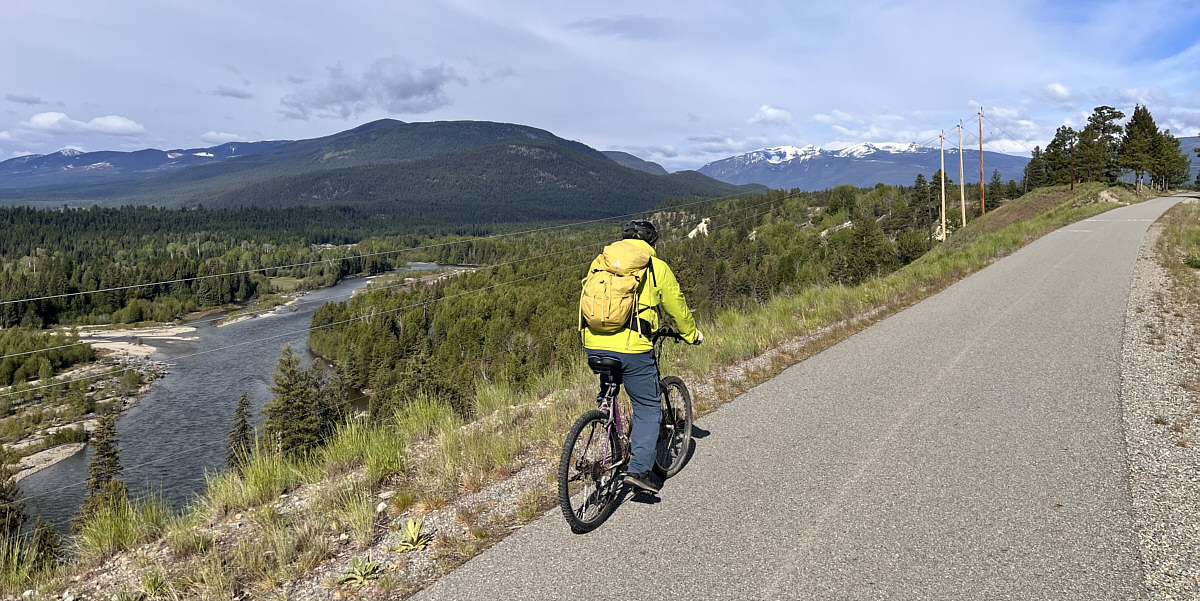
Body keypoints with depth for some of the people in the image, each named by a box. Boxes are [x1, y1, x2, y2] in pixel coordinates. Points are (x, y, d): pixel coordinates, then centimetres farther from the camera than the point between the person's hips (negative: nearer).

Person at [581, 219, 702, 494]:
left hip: (594, 346, 5)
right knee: (648, 408, 11)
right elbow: (677, 307, 16)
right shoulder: (657, 267, 6)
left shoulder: (599, 261, 16)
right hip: (632, 348, -4)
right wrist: (692, 334, 34)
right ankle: (638, 470, 3)